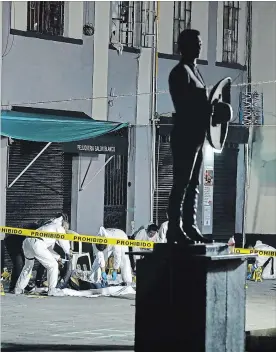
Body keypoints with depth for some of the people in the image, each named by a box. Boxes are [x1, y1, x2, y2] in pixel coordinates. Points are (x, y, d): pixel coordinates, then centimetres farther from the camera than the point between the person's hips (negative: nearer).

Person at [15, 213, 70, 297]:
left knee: (28, 266, 29)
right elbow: (65, 244, 15)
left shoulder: (49, 226, 36)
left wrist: (57, 257, 37)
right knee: (53, 265, 4)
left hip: (27, 242, 8)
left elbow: (49, 249, 39)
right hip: (37, 244, -8)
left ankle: (18, 289, 33)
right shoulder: (59, 228, 13)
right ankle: (52, 290, 3)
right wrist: (69, 252, 34)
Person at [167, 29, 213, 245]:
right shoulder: (181, 72, -10)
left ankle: (190, 227, 12)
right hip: (185, 135, -10)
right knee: (181, 183, -10)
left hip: (196, 135, 10)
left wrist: (212, 109, 4)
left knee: (193, 184, 10)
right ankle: (174, 229, -11)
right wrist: (212, 109, -18)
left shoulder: (194, 71, 19)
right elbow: (184, 107, -19)